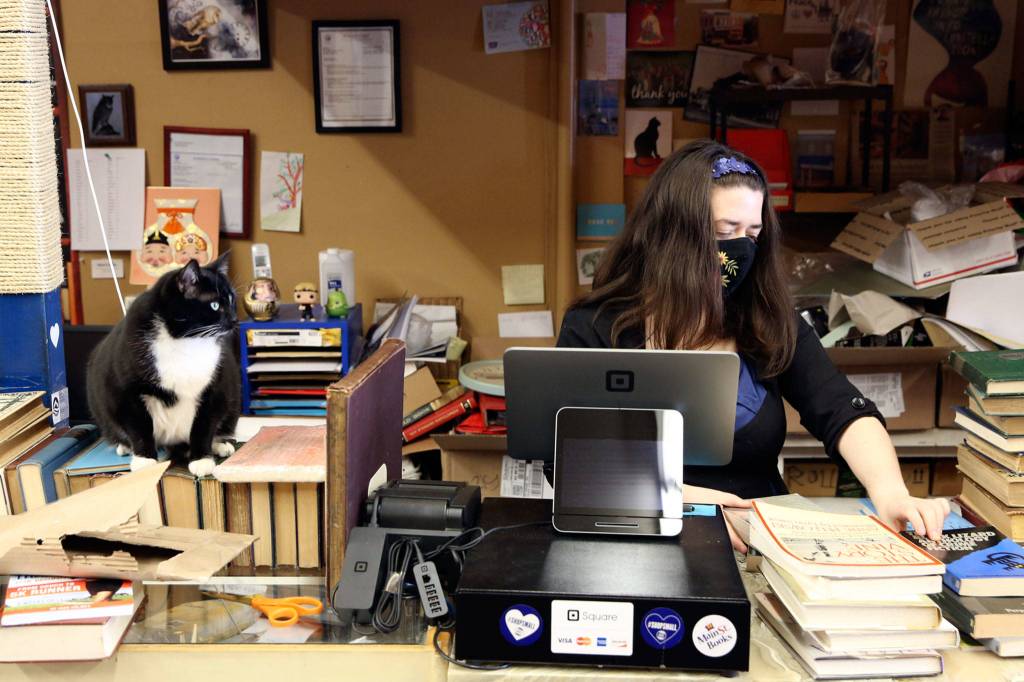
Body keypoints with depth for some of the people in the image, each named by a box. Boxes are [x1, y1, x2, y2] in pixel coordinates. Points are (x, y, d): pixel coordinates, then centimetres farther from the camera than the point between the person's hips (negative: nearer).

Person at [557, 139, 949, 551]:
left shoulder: (770, 324, 10)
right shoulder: (594, 328, 1)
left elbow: (845, 413, -3)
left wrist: (890, 492, -24)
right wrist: (676, 499, -21)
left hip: (763, 543, 1)